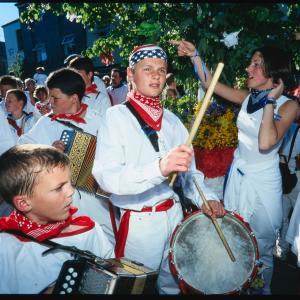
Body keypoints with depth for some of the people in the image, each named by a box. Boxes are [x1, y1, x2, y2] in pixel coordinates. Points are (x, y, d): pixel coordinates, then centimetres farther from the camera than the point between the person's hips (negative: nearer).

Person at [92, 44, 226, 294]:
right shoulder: (117, 116, -12)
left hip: (174, 215, 5)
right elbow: (106, 177, -25)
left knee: (173, 285, 23)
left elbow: (189, 169, 8)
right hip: (138, 222, -5)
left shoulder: (172, 121, 5)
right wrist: (159, 167, -40)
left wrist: (205, 197, -11)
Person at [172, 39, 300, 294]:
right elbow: (210, 84, 7)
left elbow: (265, 143, -30)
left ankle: (262, 290, 36)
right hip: (237, 177, 5)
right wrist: (195, 55, 2)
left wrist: (270, 101, -23)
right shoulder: (248, 97, 1)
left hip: (263, 184, -5)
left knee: (261, 251, 11)